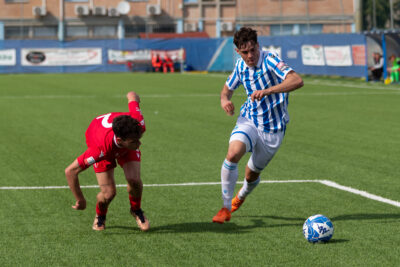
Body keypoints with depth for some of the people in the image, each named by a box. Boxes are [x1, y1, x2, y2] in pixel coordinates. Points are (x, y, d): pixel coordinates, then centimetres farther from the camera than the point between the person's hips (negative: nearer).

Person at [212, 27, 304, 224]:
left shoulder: (270, 61, -20)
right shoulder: (240, 66, -1)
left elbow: (297, 81, -35)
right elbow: (228, 88, 17)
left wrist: (267, 91, -47)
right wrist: (224, 100, -8)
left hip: (273, 128, -3)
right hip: (249, 120, 3)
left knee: (252, 174, 11)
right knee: (233, 154, -27)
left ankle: (241, 197, 49)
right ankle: (226, 207, -16)